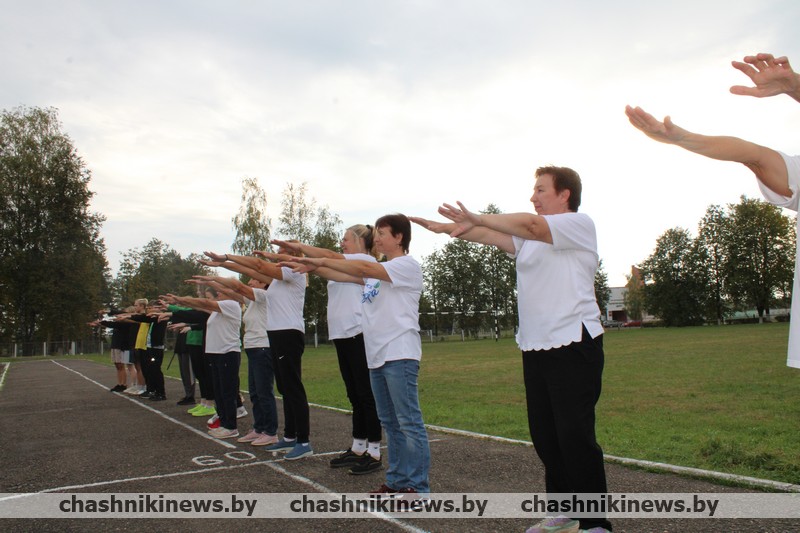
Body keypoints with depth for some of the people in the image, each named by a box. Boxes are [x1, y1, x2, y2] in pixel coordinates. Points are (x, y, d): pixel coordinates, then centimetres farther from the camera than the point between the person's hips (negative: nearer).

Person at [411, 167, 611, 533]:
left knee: (575, 436, -8)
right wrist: (445, 227, -1)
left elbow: (529, 224, -19)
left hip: (573, 345, -7)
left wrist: (476, 218, -15)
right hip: (535, 348, 8)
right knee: (544, 435, 11)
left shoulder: (580, 224, -4)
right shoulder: (529, 238, 19)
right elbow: (492, 236, 8)